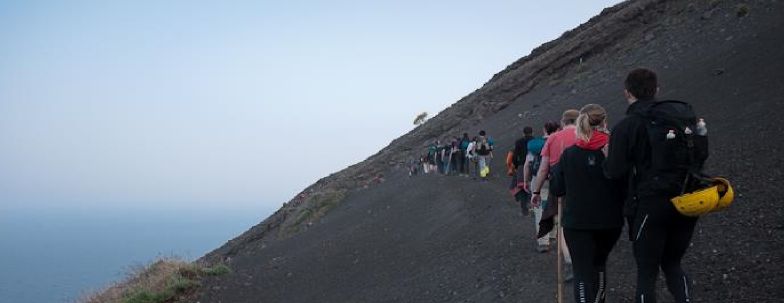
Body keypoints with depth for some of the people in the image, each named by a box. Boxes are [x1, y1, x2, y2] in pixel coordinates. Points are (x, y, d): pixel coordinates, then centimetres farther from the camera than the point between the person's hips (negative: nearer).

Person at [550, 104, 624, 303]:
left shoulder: (569, 155, -5)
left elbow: (556, 190, 1)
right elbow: (626, 186, -4)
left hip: (577, 221, -2)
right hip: (610, 221, 2)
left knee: (583, 271, -2)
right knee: (599, 264, 23)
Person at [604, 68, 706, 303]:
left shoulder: (625, 127, -8)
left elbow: (615, 171, -12)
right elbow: (702, 154, 13)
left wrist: (606, 160, 9)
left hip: (650, 204, -5)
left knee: (647, 272, 5)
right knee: (672, 264, 19)